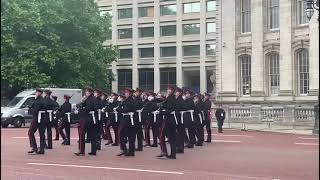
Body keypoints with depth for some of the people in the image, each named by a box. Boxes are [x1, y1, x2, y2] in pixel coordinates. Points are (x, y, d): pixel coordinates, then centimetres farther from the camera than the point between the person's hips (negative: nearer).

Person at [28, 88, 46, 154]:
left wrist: (30, 111, -1)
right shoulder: (43, 100, 13)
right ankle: (42, 149, 9)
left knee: (30, 133, 2)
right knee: (42, 134, 8)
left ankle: (34, 148, -3)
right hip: (43, 119, 8)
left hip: (36, 119, -8)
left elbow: (35, 111, -21)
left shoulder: (37, 101, -14)